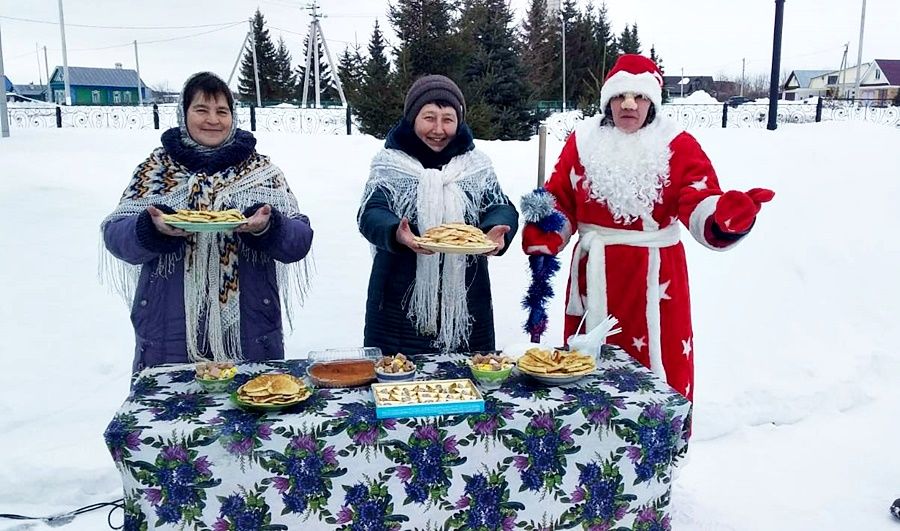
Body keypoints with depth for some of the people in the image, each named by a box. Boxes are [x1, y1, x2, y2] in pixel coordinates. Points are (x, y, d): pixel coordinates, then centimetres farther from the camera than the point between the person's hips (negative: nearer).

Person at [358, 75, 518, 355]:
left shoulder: (477, 164, 7)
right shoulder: (390, 163, 1)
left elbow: (500, 207, -2)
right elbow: (372, 214, -10)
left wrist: (497, 230, -27)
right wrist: (397, 235, -33)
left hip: (466, 304, 2)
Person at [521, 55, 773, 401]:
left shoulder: (678, 145, -3)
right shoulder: (583, 140, 4)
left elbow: (700, 206, -14)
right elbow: (560, 202, 5)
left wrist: (725, 215, -36)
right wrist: (542, 238, -13)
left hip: (654, 276, -2)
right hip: (594, 275, 2)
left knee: (657, 364, 3)